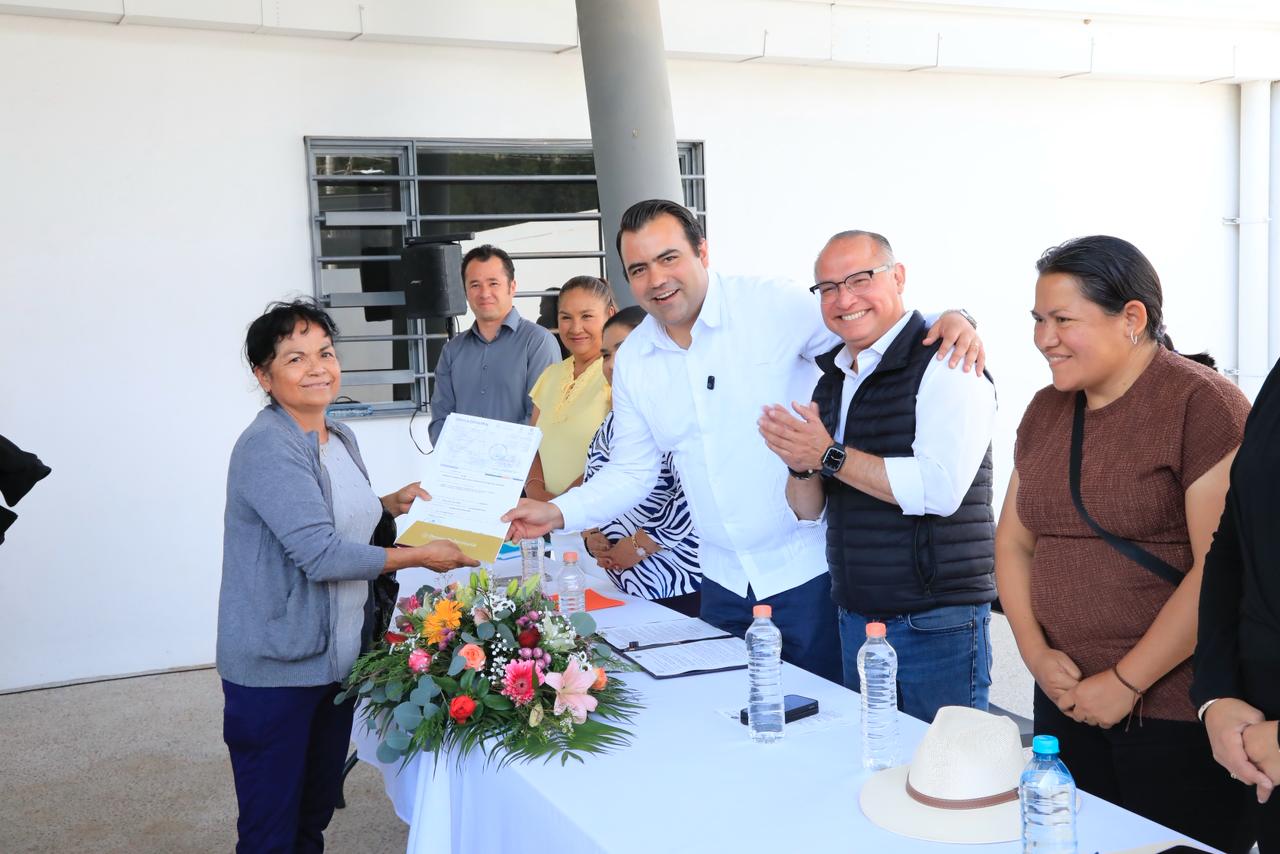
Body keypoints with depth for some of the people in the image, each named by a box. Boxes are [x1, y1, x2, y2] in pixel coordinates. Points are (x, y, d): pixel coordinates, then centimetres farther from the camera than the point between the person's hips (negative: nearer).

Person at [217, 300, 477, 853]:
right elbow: (320, 553, -25)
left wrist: (389, 504, 5)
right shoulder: (266, 448, -19)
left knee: (317, 809, 21)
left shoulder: (341, 439, 8)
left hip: (338, 658, 8)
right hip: (275, 668, -8)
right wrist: (421, 557, -18)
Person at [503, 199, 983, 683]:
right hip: (723, 583, 5)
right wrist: (559, 513, -2)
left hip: (810, 570, -4)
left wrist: (946, 320, -27)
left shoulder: (777, 306, -12)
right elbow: (631, 472, 10)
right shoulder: (633, 361, 4)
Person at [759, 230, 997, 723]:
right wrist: (802, 465, -10)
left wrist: (830, 455, -20)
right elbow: (807, 509, 12)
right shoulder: (833, 379, 12)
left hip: (937, 623, -7)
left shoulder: (945, 364, -11)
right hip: (855, 620, 7)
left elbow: (941, 489, -24)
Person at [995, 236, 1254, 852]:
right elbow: (1013, 541, 13)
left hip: (1179, 717, -6)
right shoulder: (1046, 410, 9)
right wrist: (1036, 652, -1)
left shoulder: (1203, 404, -13)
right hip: (1068, 702, 6)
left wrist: (1127, 682, -15)